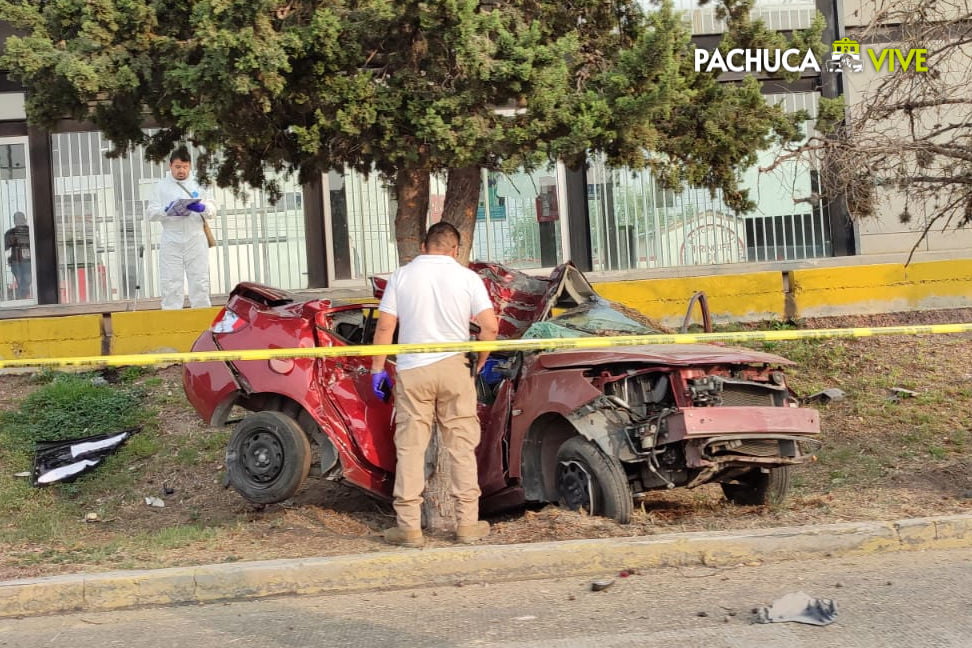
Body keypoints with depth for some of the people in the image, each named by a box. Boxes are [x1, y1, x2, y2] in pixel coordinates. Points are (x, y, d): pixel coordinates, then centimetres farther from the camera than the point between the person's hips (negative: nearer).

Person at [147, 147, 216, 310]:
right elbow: (152, 213, 2)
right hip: (171, 242, -1)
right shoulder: (162, 185, 7)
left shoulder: (197, 184, 9)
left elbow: (212, 209, 5)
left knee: (200, 283, 5)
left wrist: (202, 208, -17)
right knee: (171, 284, -1)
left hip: (196, 241, 1)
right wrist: (168, 211, -18)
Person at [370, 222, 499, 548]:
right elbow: (490, 327, -6)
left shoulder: (401, 276, 3)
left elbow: (384, 327, -1)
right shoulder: (467, 277, 2)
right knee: (462, 447, 8)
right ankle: (467, 523, 11)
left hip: (412, 370, 0)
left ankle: (409, 526, 4)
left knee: (410, 448, 4)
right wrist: (479, 363, 7)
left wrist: (378, 368, 6)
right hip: (454, 368, 0)